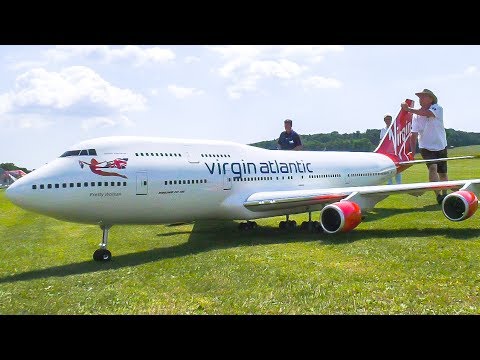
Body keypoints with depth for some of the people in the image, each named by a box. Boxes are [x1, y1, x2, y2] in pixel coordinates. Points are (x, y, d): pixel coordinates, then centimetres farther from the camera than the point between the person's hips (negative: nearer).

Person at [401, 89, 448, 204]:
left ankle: (445, 194, 32)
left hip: (441, 146, 0)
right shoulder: (416, 115, -6)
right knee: (432, 167, -24)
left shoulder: (437, 108, -12)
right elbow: (414, 134, -9)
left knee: (443, 173, 12)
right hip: (426, 147, 0)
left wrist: (408, 109, -34)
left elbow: (426, 113, -34)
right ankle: (438, 195, -26)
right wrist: (412, 151, -18)